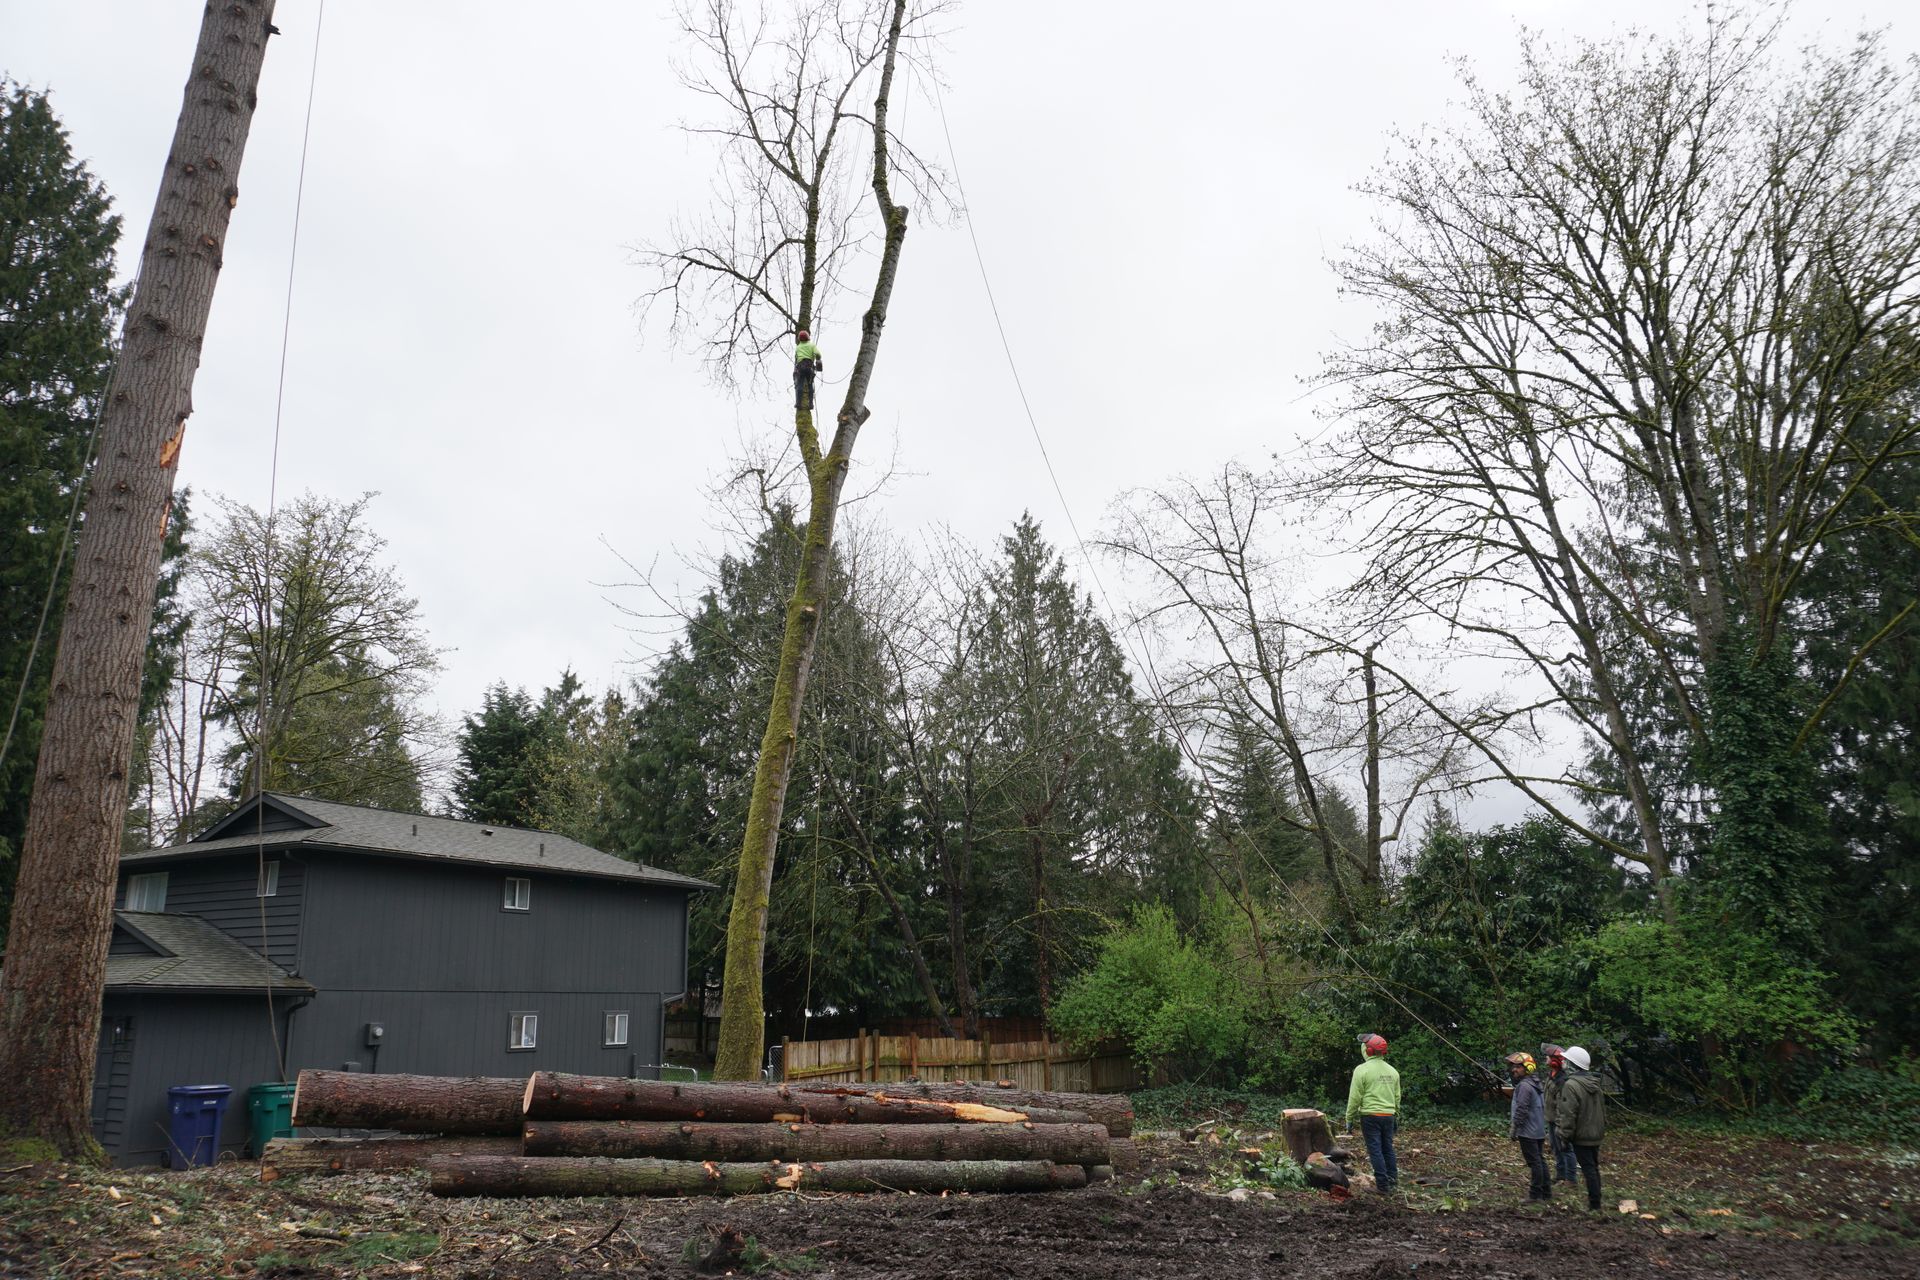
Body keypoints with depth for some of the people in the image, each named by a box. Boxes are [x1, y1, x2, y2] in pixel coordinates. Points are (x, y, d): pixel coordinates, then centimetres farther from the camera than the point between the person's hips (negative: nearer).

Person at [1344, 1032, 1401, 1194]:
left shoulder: (1362, 1070, -11)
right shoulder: (1392, 1071, 8)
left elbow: (1355, 1097, -11)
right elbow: (1397, 1097, 14)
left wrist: (1349, 1119, -4)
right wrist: (1396, 1117, 24)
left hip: (1370, 1115, -6)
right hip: (1388, 1115, 6)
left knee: (1375, 1150, -1)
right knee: (1388, 1148, 16)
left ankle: (1383, 1185, -2)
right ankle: (1393, 1179, 20)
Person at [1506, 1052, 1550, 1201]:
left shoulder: (1524, 1086, -18)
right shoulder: (1535, 1083, 14)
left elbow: (1522, 1110, -21)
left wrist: (1514, 1129, -15)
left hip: (1528, 1132, -10)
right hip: (1538, 1131, 10)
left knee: (1533, 1162, -5)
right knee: (1540, 1160, 15)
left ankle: (1535, 1194, -2)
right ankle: (1546, 1192, 22)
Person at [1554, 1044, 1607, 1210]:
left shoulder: (1571, 1085, -20)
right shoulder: (1595, 1084, 8)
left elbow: (1568, 1114, -22)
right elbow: (1603, 1109, 16)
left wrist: (1565, 1135, -16)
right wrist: (1602, 1129, 23)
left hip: (1581, 1136, -8)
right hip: (1596, 1134, 8)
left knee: (1588, 1168, -2)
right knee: (1594, 1167, 16)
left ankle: (1594, 1203, 2)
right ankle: (1595, 1199, 24)